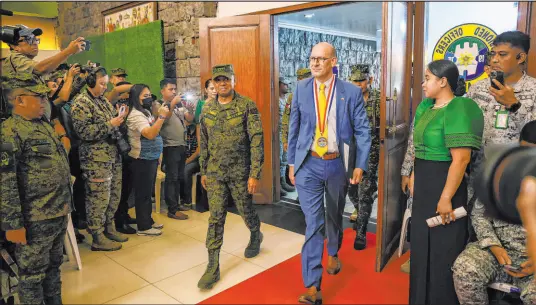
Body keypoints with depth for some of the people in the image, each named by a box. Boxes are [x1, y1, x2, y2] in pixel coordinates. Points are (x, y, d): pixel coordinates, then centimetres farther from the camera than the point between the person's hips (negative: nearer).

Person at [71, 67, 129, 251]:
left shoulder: (103, 100, 16)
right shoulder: (81, 103, -10)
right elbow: (84, 131, -20)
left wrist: (119, 119, 7)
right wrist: (110, 124, -18)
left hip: (113, 155, 9)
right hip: (96, 159, -8)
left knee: (114, 195, 14)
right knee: (99, 197, -2)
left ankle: (109, 228, 29)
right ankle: (98, 238, 10)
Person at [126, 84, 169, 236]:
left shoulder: (146, 112, 14)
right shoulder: (136, 115, -17)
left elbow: (154, 129, 20)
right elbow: (150, 134, -30)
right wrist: (161, 116, -28)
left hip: (150, 158, 10)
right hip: (142, 160, -10)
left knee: (148, 193, 17)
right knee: (143, 194, -1)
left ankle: (148, 221, 29)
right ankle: (143, 227, 9)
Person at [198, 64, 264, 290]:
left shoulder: (247, 106, -9)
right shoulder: (207, 109, 5)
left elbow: (257, 141, -13)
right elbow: (204, 143, 13)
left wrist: (255, 174, -18)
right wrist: (203, 171, 13)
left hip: (240, 171, -3)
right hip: (215, 172, 3)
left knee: (246, 211, 13)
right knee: (215, 217, 1)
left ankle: (255, 236, 46)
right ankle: (213, 267, 8)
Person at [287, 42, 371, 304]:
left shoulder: (351, 92, -4)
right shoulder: (301, 89, 0)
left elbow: (363, 131, -2)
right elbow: (294, 128, 4)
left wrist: (360, 165, -7)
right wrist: (292, 162, 4)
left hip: (338, 164, 1)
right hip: (309, 165, 0)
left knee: (335, 216, 20)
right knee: (313, 222, -5)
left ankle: (333, 254, 49)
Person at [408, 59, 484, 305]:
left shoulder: (458, 110, -17)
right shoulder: (427, 107, 10)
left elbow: (461, 159, -24)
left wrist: (446, 198, -24)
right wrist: (414, 177, 16)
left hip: (445, 186, -9)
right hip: (424, 186, 9)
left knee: (443, 251, 5)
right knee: (423, 246, 19)